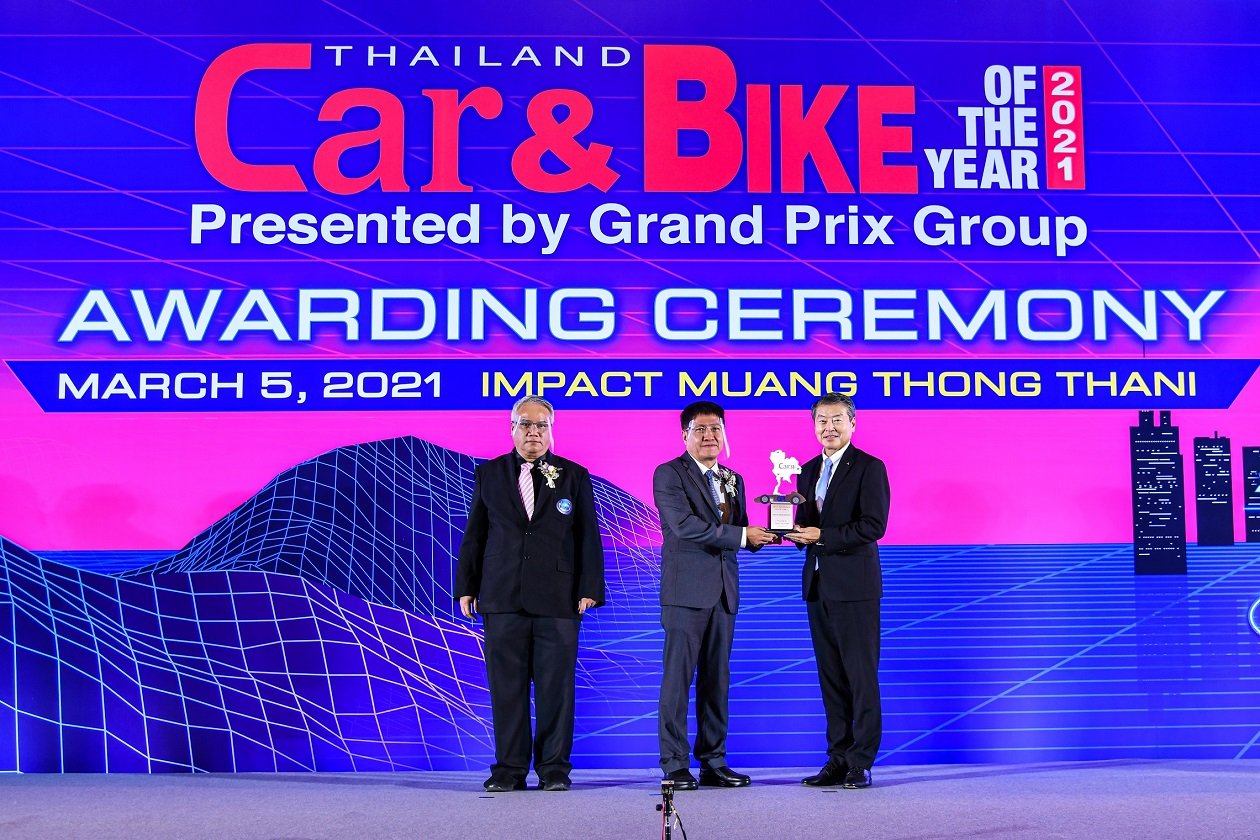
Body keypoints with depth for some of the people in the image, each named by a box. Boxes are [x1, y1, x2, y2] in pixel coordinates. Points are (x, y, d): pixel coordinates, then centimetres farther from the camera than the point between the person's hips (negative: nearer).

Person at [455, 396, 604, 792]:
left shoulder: (575, 476, 8)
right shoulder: (488, 474, 11)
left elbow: (588, 537, 5)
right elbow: (474, 535, 12)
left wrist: (589, 589, -2)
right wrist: (467, 588, 6)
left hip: (557, 600, -1)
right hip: (502, 599, 1)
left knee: (555, 686, 0)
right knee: (506, 685, 2)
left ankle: (554, 768, 9)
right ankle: (510, 768, 10)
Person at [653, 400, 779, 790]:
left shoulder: (733, 480, 18)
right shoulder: (669, 474, -4)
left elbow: (740, 536, 17)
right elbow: (684, 526, -17)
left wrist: (762, 535, -5)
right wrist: (742, 535, -16)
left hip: (724, 592, 7)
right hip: (686, 590, -6)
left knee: (717, 680, 9)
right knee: (678, 678, -4)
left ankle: (713, 762, 15)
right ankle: (675, 765, 1)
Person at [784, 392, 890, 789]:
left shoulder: (869, 468, -5)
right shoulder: (809, 470, 17)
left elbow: (874, 525, -14)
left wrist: (822, 536, -18)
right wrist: (796, 530, -2)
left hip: (854, 585, -7)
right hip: (818, 585, 7)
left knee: (862, 676, -3)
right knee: (831, 678, 9)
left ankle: (861, 763, 0)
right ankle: (838, 760, 15)